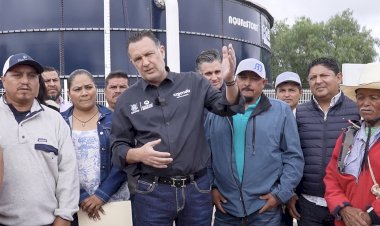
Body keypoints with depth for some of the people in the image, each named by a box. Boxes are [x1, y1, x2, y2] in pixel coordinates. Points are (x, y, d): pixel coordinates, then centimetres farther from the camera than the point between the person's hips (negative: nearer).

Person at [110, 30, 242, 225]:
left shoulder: (193, 82, 3)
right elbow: (118, 147, 6)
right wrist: (138, 154, -15)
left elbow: (228, 107, 1)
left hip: (197, 188, 1)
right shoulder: (126, 100, 3)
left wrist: (229, 80, -18)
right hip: (152, 192, 0)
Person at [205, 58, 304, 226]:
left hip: (265, 209, -1)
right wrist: (211, 186, 1)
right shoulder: (216, 112, 5)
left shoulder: (281, 111, -1)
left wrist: (280, 194, -6)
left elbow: (293, 157, 0)